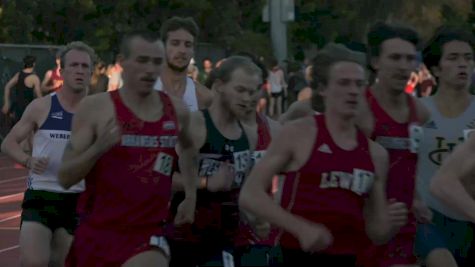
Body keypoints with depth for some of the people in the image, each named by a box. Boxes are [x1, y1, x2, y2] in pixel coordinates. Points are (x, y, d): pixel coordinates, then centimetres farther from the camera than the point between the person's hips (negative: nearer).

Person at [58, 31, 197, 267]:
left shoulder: (176, 111, 3)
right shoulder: (95, 107, -7)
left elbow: (187, 146, 28)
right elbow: (65, 177, -10)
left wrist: (191, 195, 23)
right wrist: (98, 148, -26)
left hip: (147, 237, 1)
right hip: (96, 232, 0)